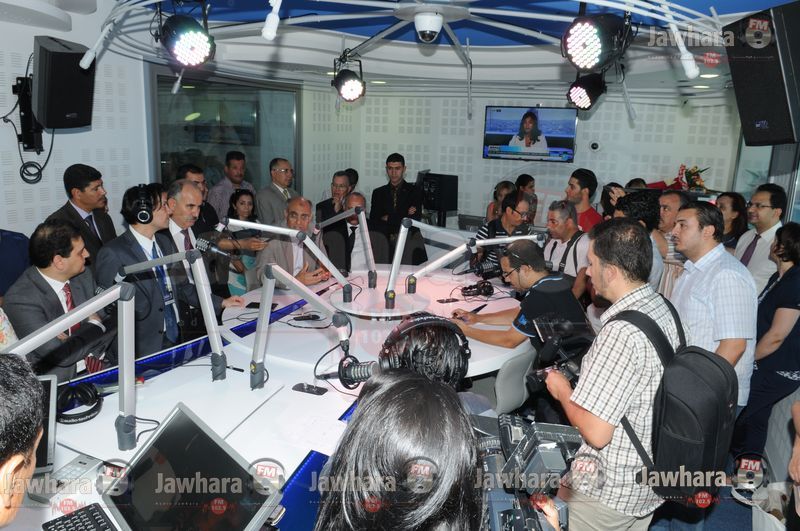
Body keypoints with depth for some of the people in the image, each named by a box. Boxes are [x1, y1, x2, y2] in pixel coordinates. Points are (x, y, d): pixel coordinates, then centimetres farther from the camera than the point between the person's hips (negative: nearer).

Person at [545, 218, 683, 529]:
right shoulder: (662, 308, -2)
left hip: (609, 492, -8)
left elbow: (596, 432, -29)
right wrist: (587, 371, 14)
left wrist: (562, 390, -13)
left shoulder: (622, 332, -30)